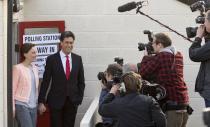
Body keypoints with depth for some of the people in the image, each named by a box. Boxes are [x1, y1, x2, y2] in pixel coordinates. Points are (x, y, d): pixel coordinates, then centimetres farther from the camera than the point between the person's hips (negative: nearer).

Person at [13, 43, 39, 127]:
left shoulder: (34, 68, 11)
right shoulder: (18, 68, -9)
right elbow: (12, 89, -9)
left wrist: (36, 103, 13)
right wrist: (12, 108, -12)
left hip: (33, 106, 7)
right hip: (21, 105, -7)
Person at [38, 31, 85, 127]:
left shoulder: (78, 59, 6)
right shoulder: (52, 59, -4)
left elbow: (81, 81, 11)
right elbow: (45, 82, -4)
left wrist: (80, 98, 2)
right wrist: (41, 102, -7)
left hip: (72, 101, 3)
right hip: (56, 101, -3)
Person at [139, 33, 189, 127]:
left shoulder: (160, 56, -9)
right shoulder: (178, 55, 15)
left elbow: (142, 73, -6)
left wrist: (145, 56, 8)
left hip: (172, 102, -8)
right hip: (184, 101, 8)